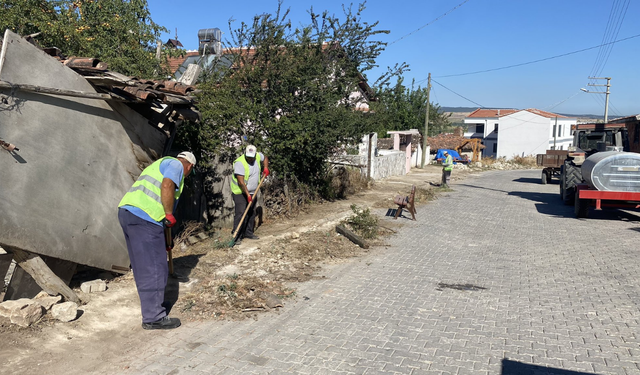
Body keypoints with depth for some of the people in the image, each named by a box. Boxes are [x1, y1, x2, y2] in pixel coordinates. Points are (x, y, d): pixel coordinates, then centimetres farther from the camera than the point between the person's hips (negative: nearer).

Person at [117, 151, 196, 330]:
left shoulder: (160, 164, 32)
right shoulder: (176, 164, 3)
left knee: (142, 266, 20)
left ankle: (153, 303, 35)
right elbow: (167, 186, -20)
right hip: (144, 218, -10)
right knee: (154, 268, -4)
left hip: (126, 211, 10)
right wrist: (170, 215, -8)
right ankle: (153, 317, 2)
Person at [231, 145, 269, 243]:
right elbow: (241, 181, -26)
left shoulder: (258, 156, -3)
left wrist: (266, 167, 5)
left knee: (252, 213, 11)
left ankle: (248, 233, 23)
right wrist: (247, 194, -26)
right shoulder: (240, 163, -23)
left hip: (252, 192, 7)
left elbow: (265, 158, 23)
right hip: (240, 192, -7)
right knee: (240, 213, -12)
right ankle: (237, 236, -9)